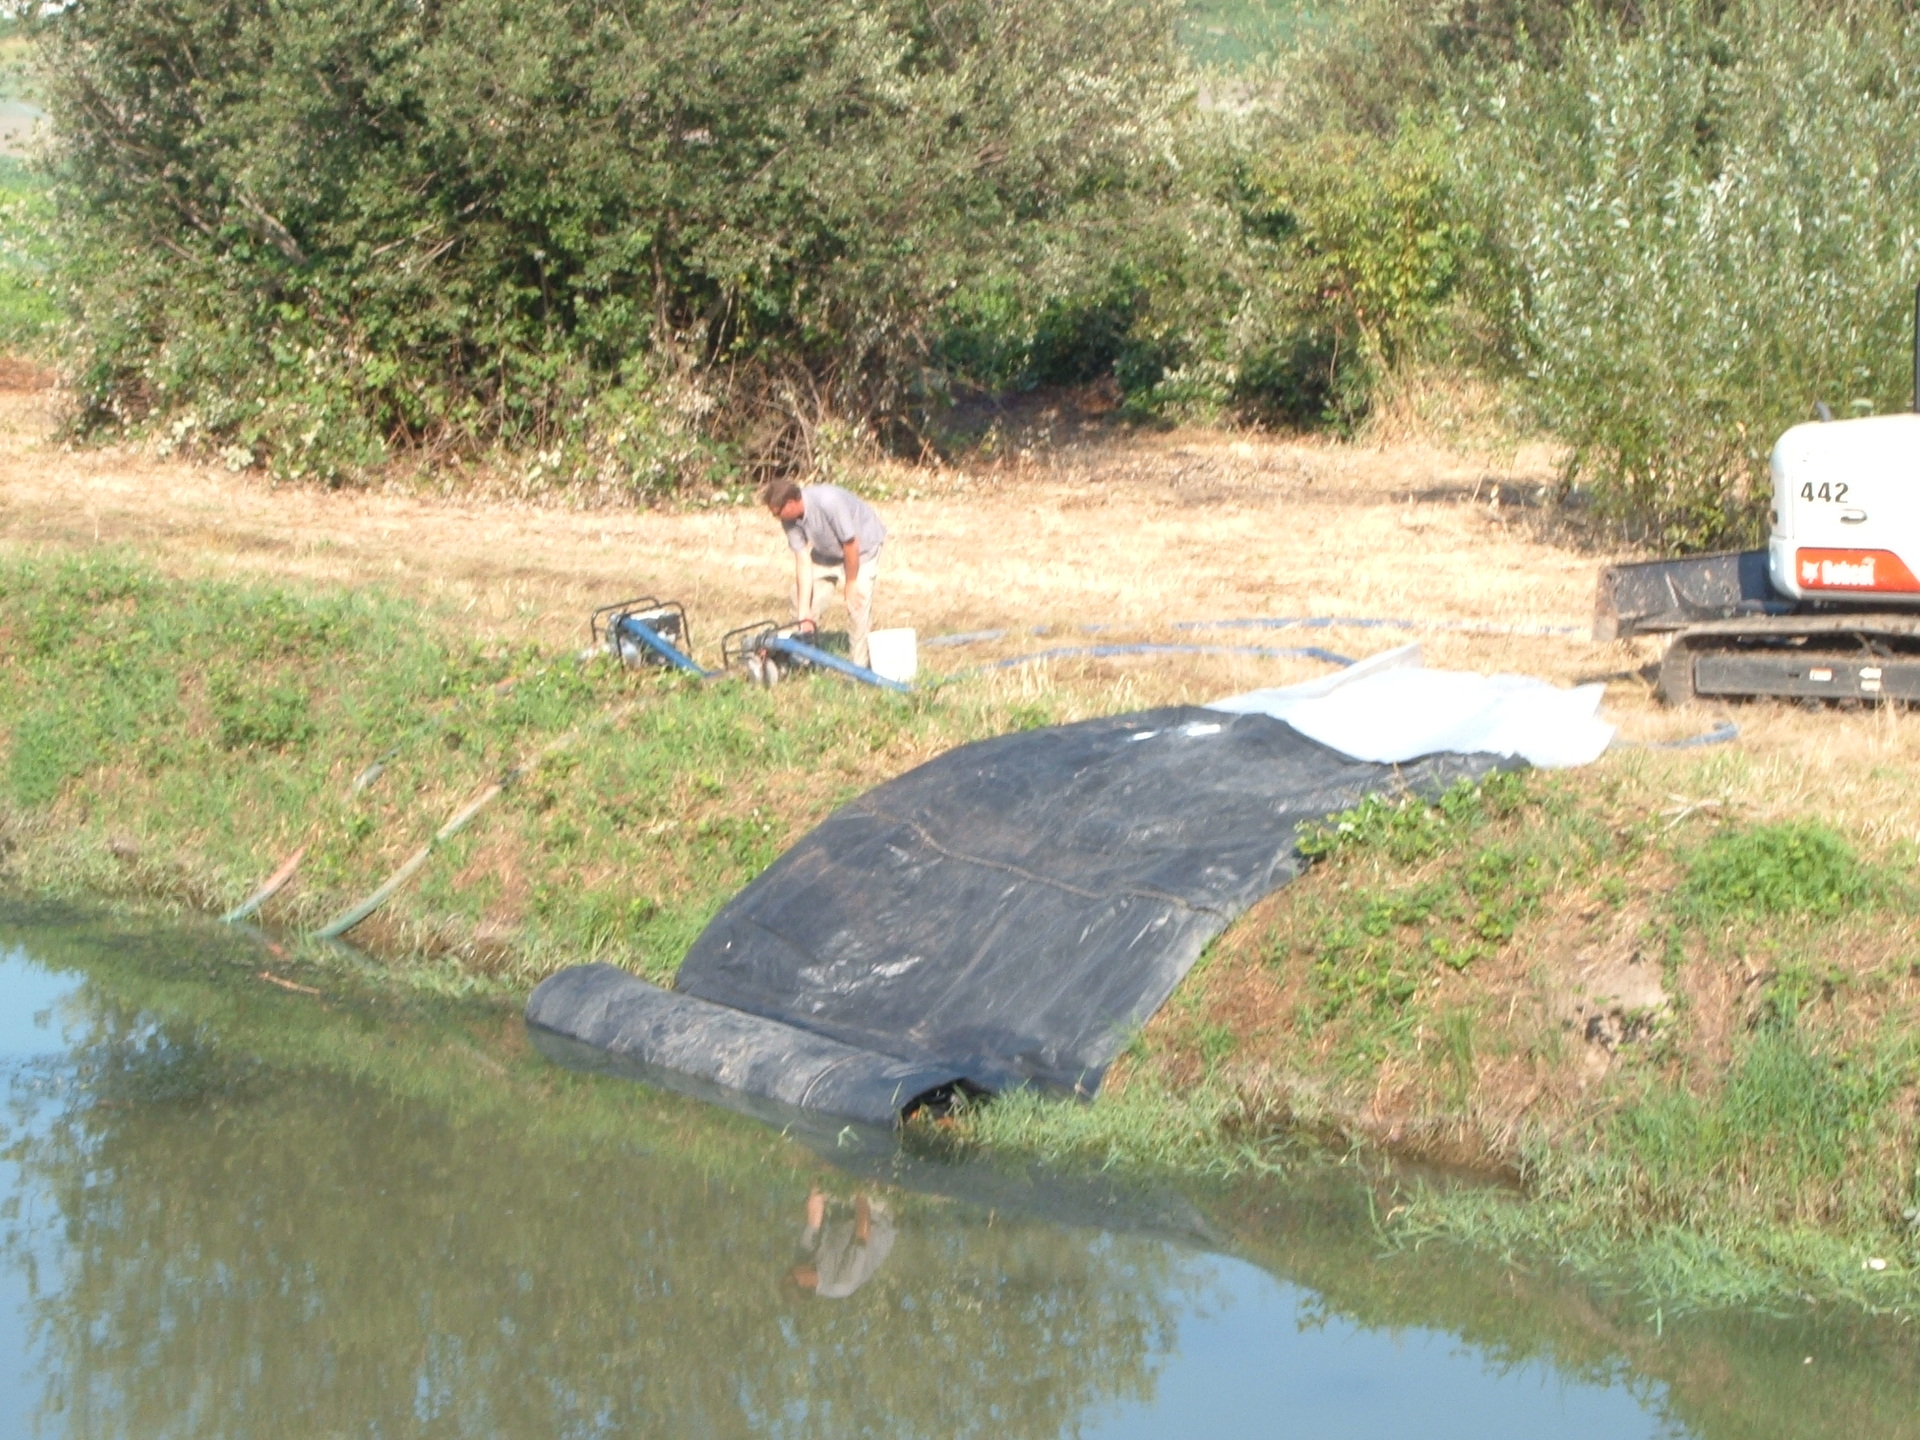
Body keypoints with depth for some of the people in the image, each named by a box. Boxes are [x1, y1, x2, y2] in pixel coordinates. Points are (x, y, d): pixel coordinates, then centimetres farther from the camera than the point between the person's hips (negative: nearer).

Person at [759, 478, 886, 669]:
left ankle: (859, 666, -11)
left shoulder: (828, 502, -40)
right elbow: (803, 561, -19)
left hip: (862, 547, -6)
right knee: (802, 596, 2)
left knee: (858, 604, -18)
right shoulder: (790, 519, -19)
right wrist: (805, 615, -22)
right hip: (827, 551, 6)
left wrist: (851, 583, -16)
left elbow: (850, 544, -29)